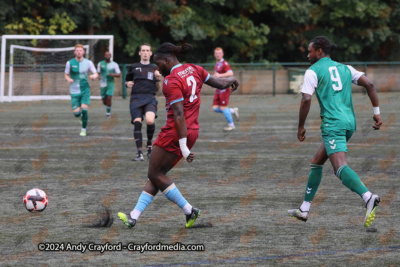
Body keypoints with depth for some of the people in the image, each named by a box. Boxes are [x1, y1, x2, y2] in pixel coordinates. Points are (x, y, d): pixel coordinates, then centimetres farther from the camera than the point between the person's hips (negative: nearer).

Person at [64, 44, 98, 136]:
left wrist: (94, 76, -18)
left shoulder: (88, 63, -1)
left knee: (84, 109, -15)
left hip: (85, 89, 0)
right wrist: (68, 79, -16)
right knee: (76, 113, -6)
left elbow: (96, 73, 7)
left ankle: (84, 129, 3)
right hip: (74, 91, 0)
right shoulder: (70, 63, -3)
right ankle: (81, 115, 33)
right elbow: (66, 74, 8)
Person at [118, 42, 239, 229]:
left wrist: (183, 147, -22)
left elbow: (179, 115, -21)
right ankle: (134, 216, 10)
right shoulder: (193, 70, 8)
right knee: (157, 174, 11)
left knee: (155, 174, 2)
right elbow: (220, 84, 18)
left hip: (176, 133, -9)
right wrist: (230, 80, 43)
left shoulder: (171, 81, -16)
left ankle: (189, 211, 3)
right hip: (192, 131, 9)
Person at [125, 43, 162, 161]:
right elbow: (127, 81, 28)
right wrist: (128, 84, 5)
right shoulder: (134, 67, 17)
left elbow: (158, 88, 17)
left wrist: (158, 78, -2)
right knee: (137, 123, -16)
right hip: (136, 98, 1)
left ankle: (149, 146, -1)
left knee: (150, 120, -27)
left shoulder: (155, 68, 17)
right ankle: (139, 153, -10)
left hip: (150, 98, -1)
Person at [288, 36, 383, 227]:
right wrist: (377, 113, 9)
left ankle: (368, 197, -45)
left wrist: (301, 127, 0)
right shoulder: (345, 68, 18)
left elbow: (306, 100, -10)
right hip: (349, 122, 8)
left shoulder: (313, 71, 1)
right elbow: (369, 84, 8)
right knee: (316, 163, 20)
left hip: (332, 124, -8)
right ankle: (304, 209, 23)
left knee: (340, 167, -21)